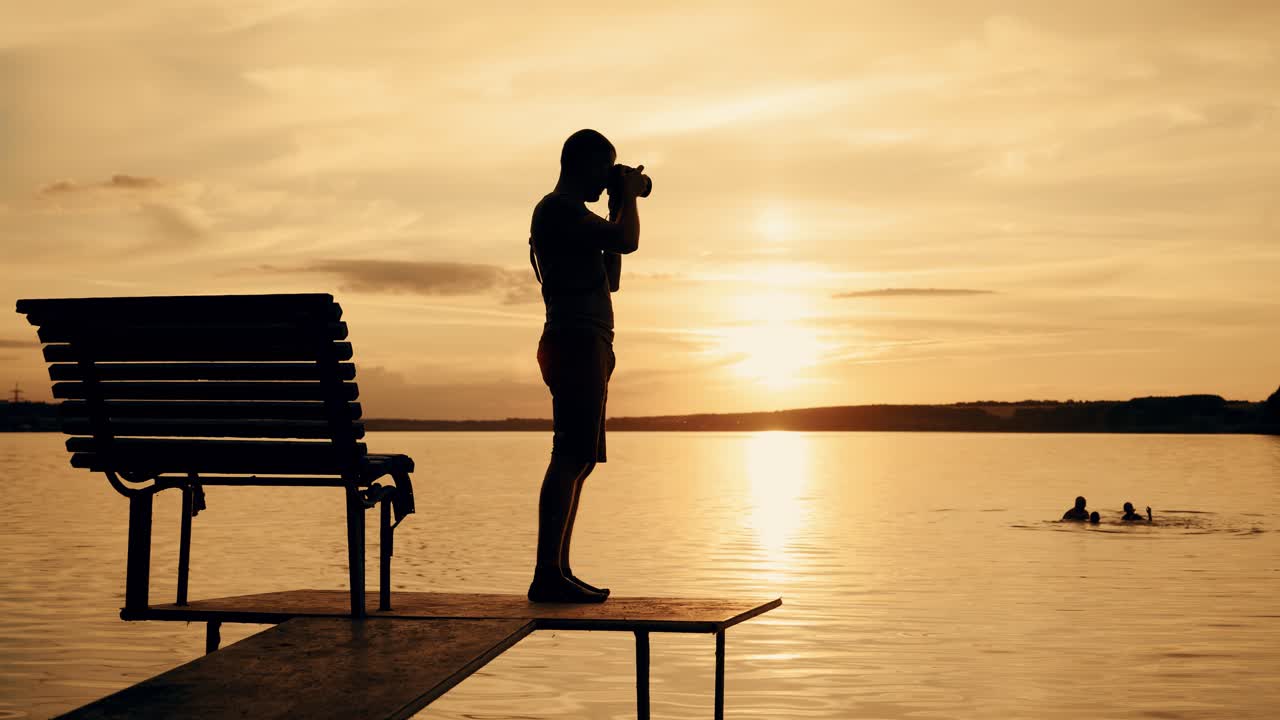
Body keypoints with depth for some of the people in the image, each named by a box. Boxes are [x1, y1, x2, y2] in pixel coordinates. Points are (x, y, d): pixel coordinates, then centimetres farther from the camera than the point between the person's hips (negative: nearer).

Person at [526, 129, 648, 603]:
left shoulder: (571, 214, 23)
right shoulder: (558, 210, -9)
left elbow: (610, 279, 26)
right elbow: (627, 241, -21)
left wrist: (620, 205, 22)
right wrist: (629, 195, -2)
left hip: (587, 346, 11)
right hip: (576, 343, -11)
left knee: (580, 460, 9)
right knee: (570, 457, -16)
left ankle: (557, 572, 9)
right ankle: (547, 574, -19)